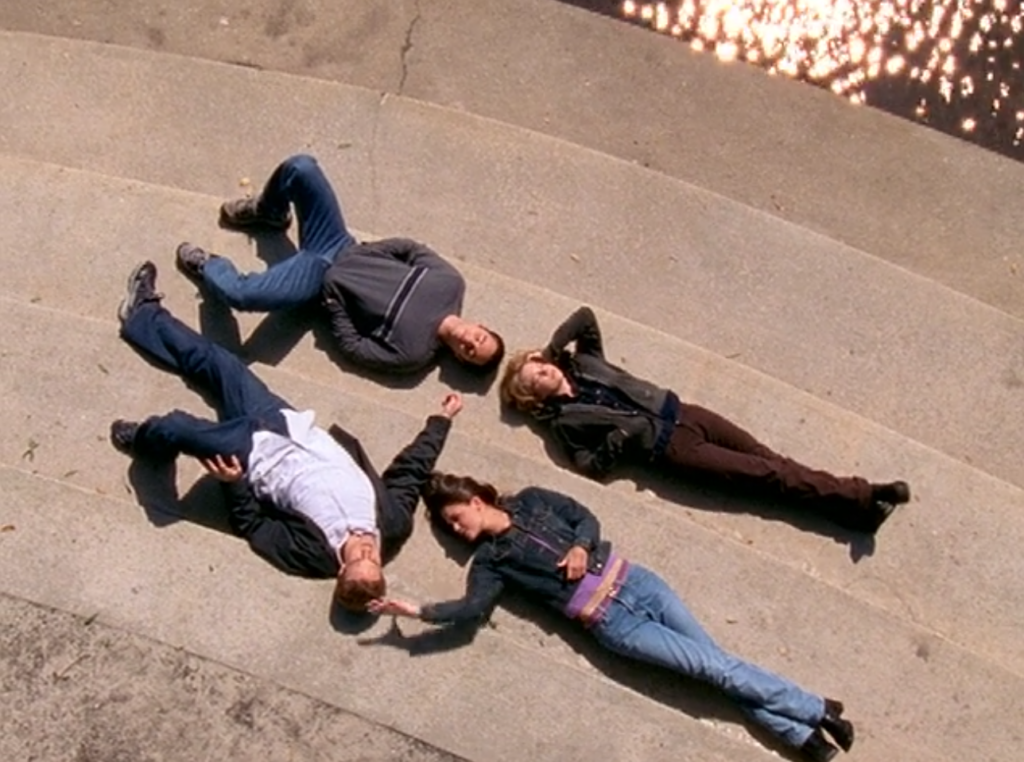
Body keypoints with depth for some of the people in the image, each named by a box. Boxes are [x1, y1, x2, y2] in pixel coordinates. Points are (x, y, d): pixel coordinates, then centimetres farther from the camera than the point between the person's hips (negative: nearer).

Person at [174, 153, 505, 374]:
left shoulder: (415, 351, -21)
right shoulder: (451, 283, -11)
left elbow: (352, 347, -14)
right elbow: (411, 248, 4)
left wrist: (334, 303, -18)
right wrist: (363, 251, -4)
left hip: (322, 280, -5)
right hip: (341, 248, 5)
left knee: (242, 294, -31)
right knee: (300, 168, -14)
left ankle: (206, 266, 8)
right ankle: (269, 213, 21)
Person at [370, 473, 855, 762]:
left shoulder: (530, 501, 11)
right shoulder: (489, 560, 3)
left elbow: (586, 517, 11)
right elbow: (474, 607, -13)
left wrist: (581, 546, -10)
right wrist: (419, 611, -27)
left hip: (630, 581, 3)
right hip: (610, 622, -3)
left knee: (717, 658, 1)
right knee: (712, 667, -7)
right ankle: (813, 713, 2)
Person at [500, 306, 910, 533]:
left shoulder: (582, 364, 9)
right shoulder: (565, 421, -5)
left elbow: (586, 315, 9)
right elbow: (593, 467, -8)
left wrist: (553, 346, 3)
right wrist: (615, 441, -24)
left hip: (676, 412, 5)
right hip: (668, 448, -5)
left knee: (765, 456, -1)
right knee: (760, 473, -10)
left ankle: (859, 496, -2)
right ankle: (856, 501, -8)